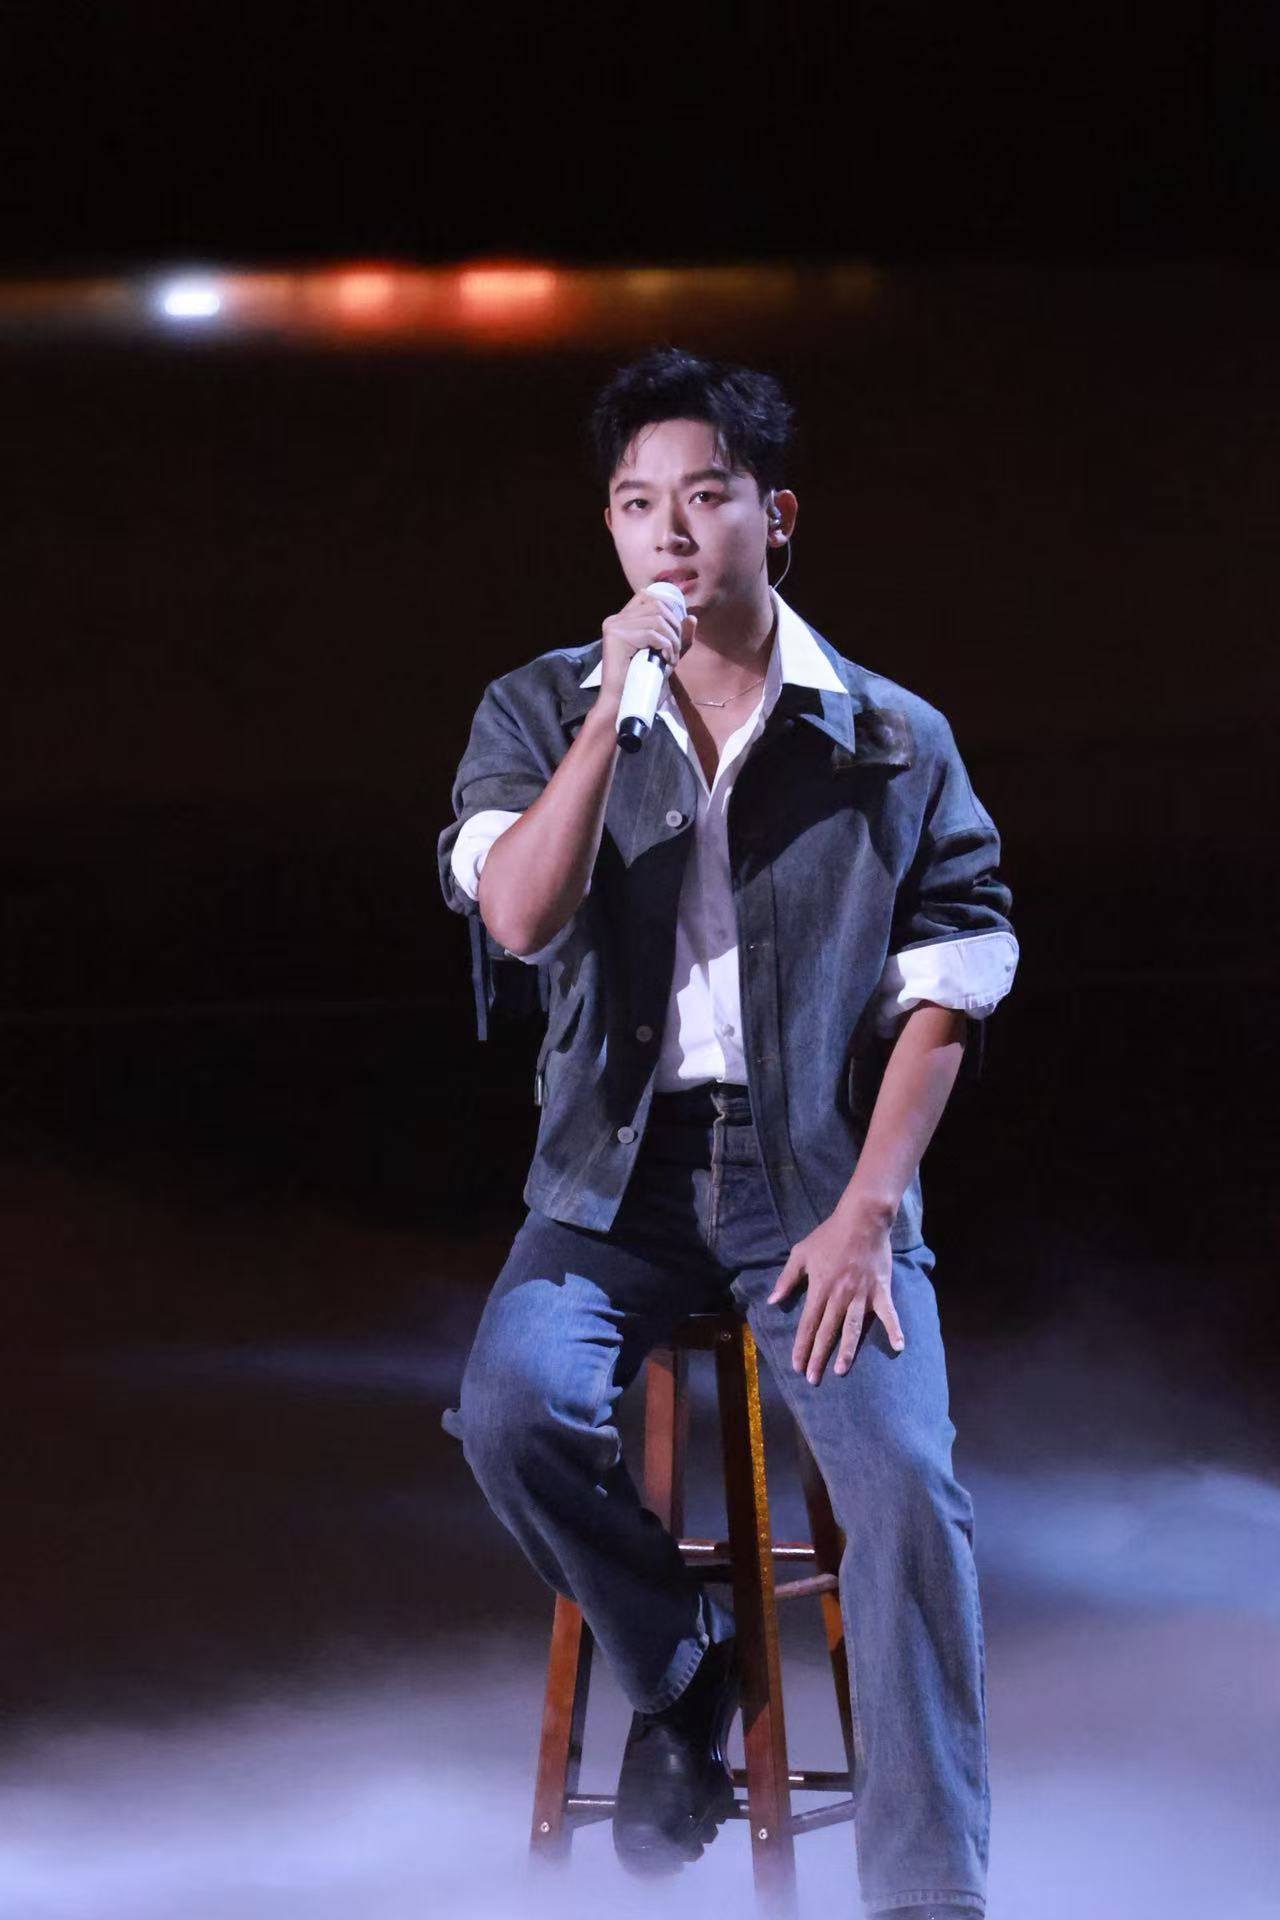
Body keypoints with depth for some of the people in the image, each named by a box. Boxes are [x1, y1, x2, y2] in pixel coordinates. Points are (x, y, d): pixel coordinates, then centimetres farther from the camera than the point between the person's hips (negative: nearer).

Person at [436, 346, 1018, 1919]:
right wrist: (613, 713, -19)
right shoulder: (541, 711, 6)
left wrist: (866, 1211, -9)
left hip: (821, 1171, -1)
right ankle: (680, 1670, 2)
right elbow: (516, 918, -11)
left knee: (901, 1471, -24)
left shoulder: (893, 742, 4)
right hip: (618, 1171, 1)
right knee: (514, 1408, -27)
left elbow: (943, 991, 3)